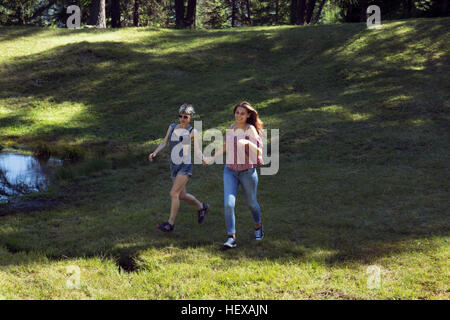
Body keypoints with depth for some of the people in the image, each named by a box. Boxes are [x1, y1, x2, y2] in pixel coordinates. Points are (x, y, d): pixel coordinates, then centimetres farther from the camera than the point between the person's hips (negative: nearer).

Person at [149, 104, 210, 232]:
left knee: (174, 193, -15)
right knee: (182, 195, 13)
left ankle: (170, 223, -9)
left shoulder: (192, 131, -1)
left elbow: (197, 150, -1)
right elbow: (164, 143, 13)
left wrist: (202, 158, -21)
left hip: (185, 165, -6)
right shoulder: (172, 127, 11)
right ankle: (202, 207, 38)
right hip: (174, 165, 6)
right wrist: (155, 153, -4)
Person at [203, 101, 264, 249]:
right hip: (230, 170, 4)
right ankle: (231, 238, -7)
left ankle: (258, 226, 44)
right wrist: (212, 158, 25)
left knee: (251, 203, 15)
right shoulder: (231, 128, 5)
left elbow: (259, 151, -18)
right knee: (228, 204, -12)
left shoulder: (251, 129, -11)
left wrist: (247, 142, -35)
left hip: (248, 172, -3)